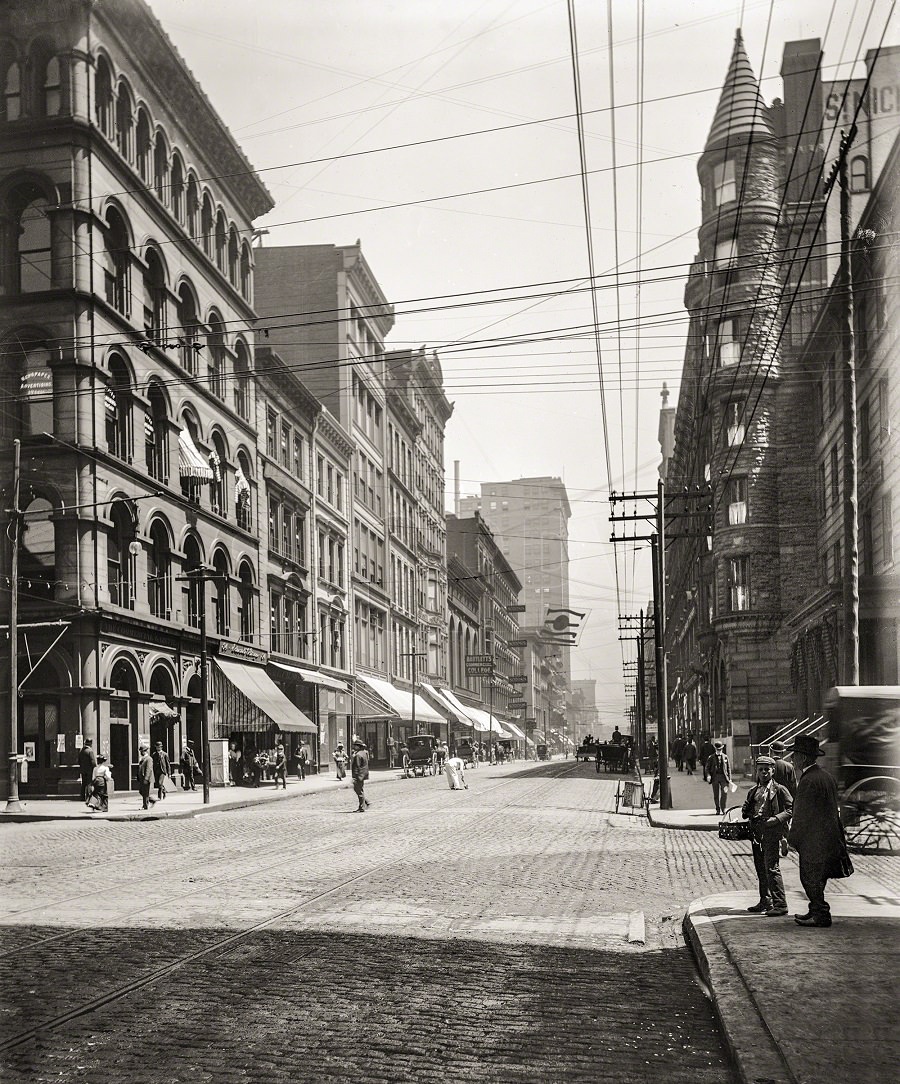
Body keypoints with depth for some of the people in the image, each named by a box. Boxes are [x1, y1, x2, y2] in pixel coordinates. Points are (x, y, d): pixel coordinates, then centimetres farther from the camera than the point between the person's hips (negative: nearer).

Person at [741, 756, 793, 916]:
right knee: (760, 868, 12)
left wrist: (776, 819, -18)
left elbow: (791, 809, -6)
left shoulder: (779, 789, -2)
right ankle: (765, 901, 23)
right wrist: (746, 813, 2)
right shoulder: (753, 791, 16)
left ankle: (780, 904, -9)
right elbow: (745, 809, 25)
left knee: (771, 868, -12)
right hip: (756, 832, 7)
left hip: (772, 832, -7)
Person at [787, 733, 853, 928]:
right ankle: (816, 911, 23)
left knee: (810, 877, -3)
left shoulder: (808, 780, -19)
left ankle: (821, 916, 1)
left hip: (813, 839, -10)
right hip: (828, 837, 10)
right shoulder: (826, 777, 11)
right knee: (817, 878, 16)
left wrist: (792, 839, -10)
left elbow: (801, 814, -18)